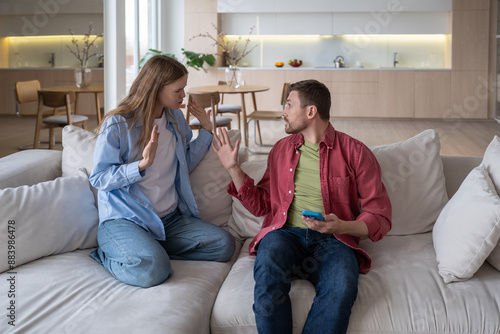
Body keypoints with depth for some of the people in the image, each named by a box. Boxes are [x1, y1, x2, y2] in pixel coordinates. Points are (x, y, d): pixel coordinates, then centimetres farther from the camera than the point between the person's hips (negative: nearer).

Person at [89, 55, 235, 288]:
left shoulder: (176, 118, 10)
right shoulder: (117, 124, -10)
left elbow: (185, 165, 18)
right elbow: (99, 178, -12)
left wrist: (207, 130, 11)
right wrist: (142, 165, -25)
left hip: (170, 218, 7)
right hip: (124, 219, -7)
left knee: (224, 244, -10)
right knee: (153, 269, -34)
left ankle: (149, 248, -3)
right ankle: (109, 254, -2)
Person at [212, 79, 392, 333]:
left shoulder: (355, 153, 7)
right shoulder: (281, 149, 20)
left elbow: (380, 217, 4)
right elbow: (261, 205, 23)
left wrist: (342, 226, -15)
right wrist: (233, 168, 14)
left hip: (332, 240, -2)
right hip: (284, 234, 2)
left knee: (341, 286, -36)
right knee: (268, 267, -35)